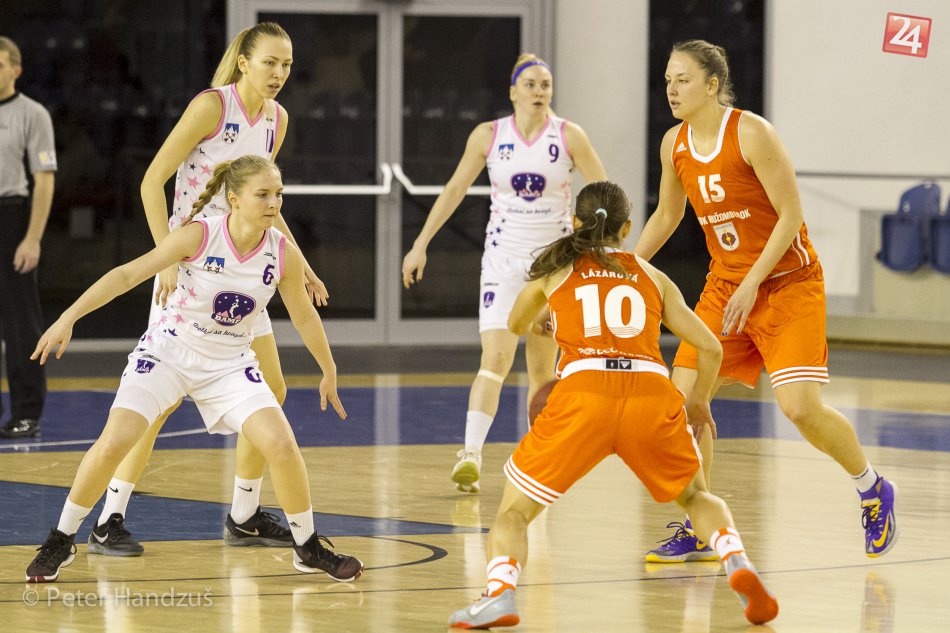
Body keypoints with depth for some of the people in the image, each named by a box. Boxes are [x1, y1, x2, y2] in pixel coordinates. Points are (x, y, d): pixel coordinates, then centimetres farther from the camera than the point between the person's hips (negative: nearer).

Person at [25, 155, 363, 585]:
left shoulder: (284, 255, -12)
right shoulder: (200, 235, -21)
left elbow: (304, 315, 5)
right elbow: (127, 275, -18)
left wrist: (329, 371, 16)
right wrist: (68, 318, -24)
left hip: (229, 364, 2)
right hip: (168, 351, -2)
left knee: (281, 444, -15)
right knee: (114, 442, -17)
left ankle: (308, 548, 7)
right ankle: (61, 541, 3)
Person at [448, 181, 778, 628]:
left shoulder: (556, 269, 23)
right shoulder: (651, 276, 24)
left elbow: (516, 325, 43)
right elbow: (710, 347, 19)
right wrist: (698, 402, 38)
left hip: (583, 393, -2)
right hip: (653, 393, 2)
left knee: (513, 513, 11)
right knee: (695, 496, 28)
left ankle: (499, 593, -19)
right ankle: (739, 566, 0)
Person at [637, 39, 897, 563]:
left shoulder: (752, 134, -18)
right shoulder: (675, 145, 3)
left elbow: (790, 215, -18)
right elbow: (667, 215, 19)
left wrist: (753, 283, -22)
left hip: (788, 284, -6)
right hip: (724, 285, 6)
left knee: (800, 406, -17)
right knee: (683, 395, -7)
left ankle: (872, 489, 10)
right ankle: (697, 531, 5)